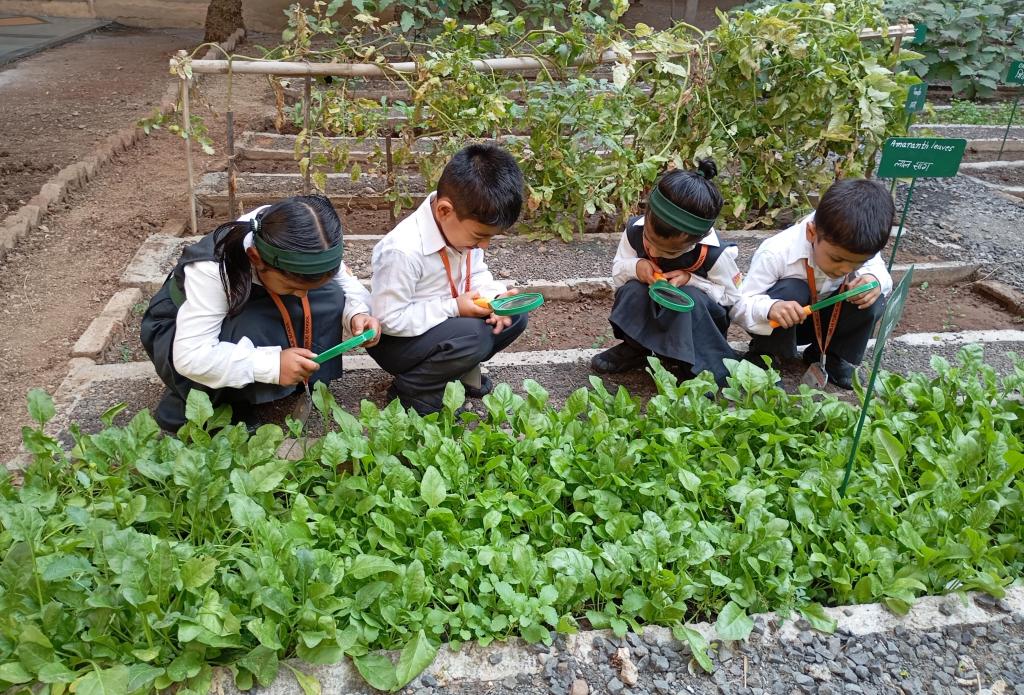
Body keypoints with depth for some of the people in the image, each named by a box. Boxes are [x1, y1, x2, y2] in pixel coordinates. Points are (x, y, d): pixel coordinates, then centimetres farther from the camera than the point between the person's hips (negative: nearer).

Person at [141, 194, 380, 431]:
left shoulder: (301, 255, -26)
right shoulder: (211, 269, -40)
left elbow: (344, 281, -9)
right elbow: (190, 355, -42)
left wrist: (358, 312, -31)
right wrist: (271, 364, -49)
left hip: (252, 313, 5)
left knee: (329, 297, -20)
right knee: (246, 335, -39)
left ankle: (291, 393, -8)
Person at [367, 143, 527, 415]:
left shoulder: (463, 226, -10)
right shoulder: (403, 250, -33)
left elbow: (476, 274, 6)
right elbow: (389, 318, -27)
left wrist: (495, 296, -16)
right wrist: (453, 308, -27)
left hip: (449, 320, 8)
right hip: (395, 340, -8)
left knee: (516, 316, -6)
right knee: (475, 337, -31)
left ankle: (460, 369, 9)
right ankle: (411, 391, -9)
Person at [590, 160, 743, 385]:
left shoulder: (714, 254, -29)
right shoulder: (635, 230, -21)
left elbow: (732, 296, -12)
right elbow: (617, 272, -4)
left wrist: (691, 279, -29)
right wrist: (636, 267, -29)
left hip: (698, 319, -2)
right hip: (649, 315, 3)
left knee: (690, 299, -35)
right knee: (634, 290, -29)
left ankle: (687, 365, -16)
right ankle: (635, 348, -5)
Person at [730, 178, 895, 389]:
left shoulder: (856, 248, -22)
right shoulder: (775, 254, -35)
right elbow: (738, 305, -31)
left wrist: (874, 280, -29)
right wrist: (769, 308, -53)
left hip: (821, 321, 4)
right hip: (779, 324, -4)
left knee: (872, 301, -21)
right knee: (791, 291, -36)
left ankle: (833, 358, 5)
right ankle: (764, 357, -11)